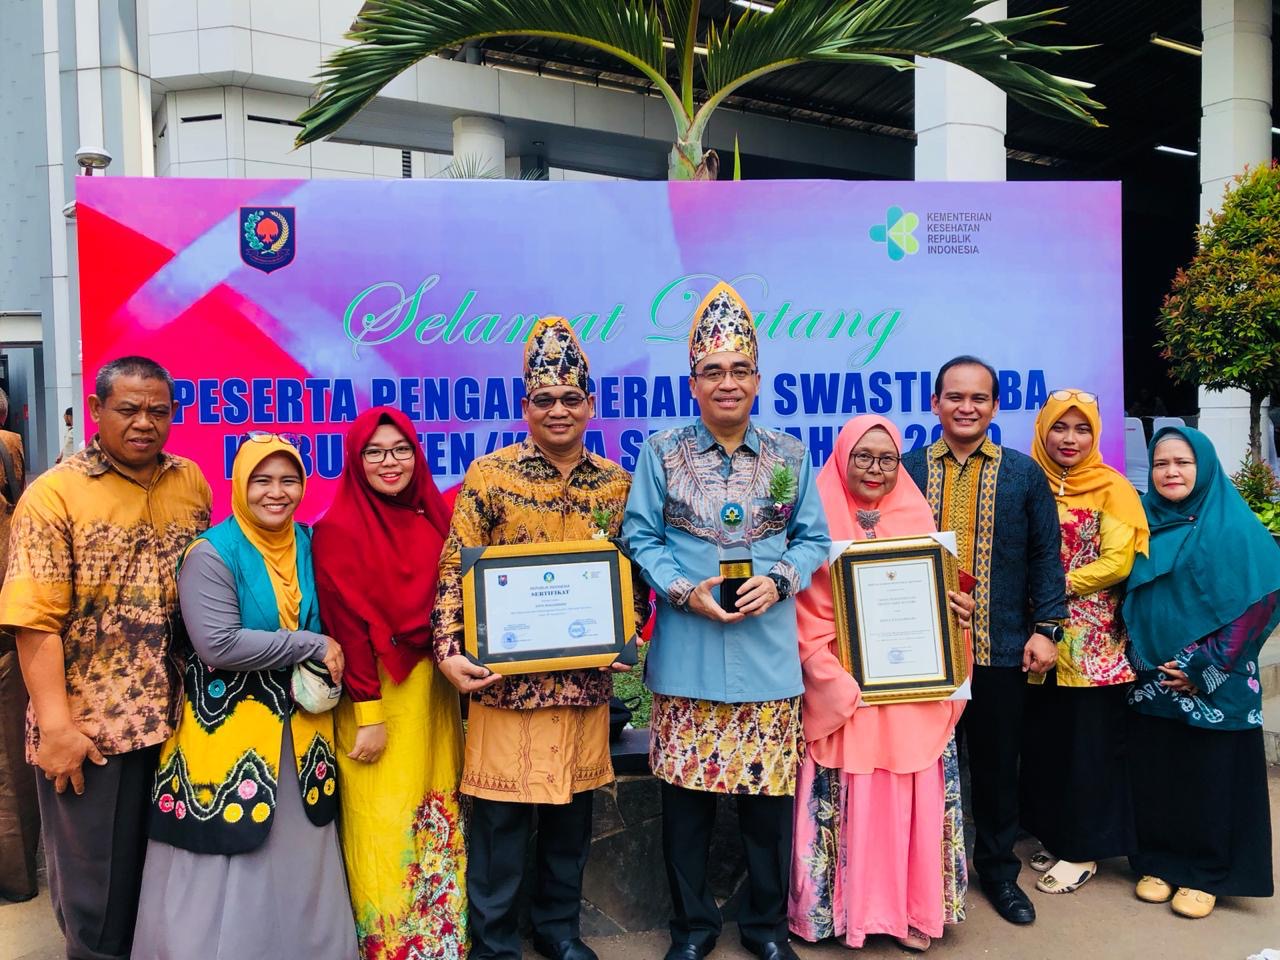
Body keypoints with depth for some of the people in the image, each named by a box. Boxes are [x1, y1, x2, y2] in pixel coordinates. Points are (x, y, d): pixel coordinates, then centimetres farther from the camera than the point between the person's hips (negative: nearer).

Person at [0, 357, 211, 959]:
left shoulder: (191, 483, 4)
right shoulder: (54, 494, -9)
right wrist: (55, 725, -18)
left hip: (176, 718, 4)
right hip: (88, 728, -4)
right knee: (96, 884, 13)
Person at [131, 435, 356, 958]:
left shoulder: (308, 544, 5)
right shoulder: (212, 553, -13)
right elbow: (219, 644, -23)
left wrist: (323, 671, -1)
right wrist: (313, 646, -18)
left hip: (299, 721, 6)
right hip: (229, 723, -5)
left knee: (298, 862, 14)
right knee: (226, 870, 6)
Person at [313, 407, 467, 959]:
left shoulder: (434, 516, 6)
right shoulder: (339, 528, -11)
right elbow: (348, 625, -14)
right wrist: (369, 715, -16)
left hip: (433, 690, 6)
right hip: (375, 692, -6)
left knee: (439, 815, 13)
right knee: (384, 824, 3)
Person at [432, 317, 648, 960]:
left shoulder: (615, 483, 4)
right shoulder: (489, 474, -5)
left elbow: (632, 570, 12)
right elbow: (456, 570, -7)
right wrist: (449, 652, -16)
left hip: (585, 676, 3)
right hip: (507, 673, -3)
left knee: (572, 808, 16)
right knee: (501, 814, 6)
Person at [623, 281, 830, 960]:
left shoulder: (790, 456, 6)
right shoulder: (661, 453, 1)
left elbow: (813, 539, 8)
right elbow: (640, 538, 0)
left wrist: (778, 581, -10)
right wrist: (684, 591, -14)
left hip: (769, 655, 1)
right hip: (687, 657, -1)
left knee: (769, 793, 9)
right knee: (686, 794, 8)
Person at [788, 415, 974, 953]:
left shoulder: (917, 518, 9)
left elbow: (936, 594, 16)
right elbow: (810, 615, -5)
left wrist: (956, 610, -6)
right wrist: (834, 678, -15)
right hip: (844, 688, -3)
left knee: (914, 798, 6)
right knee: (852, 801, 2)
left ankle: (913, 909, 21)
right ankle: (852, 907, 18)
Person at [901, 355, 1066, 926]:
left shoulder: (1024, 474, 4)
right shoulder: (907, 470, 1)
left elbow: (1044, 556, 3)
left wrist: (1046, 628, -4)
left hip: (1001, 648, 1)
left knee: (997, 764, 13)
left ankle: (997, 868, 32)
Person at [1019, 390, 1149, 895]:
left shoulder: (1111, 488, -3)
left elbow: (1117, 562, -10)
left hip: (1092, 642, -3)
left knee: (1090, 743, 5)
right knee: (1043, 738, 10)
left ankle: (1083, 851, 19)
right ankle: (1054, 834, 28)